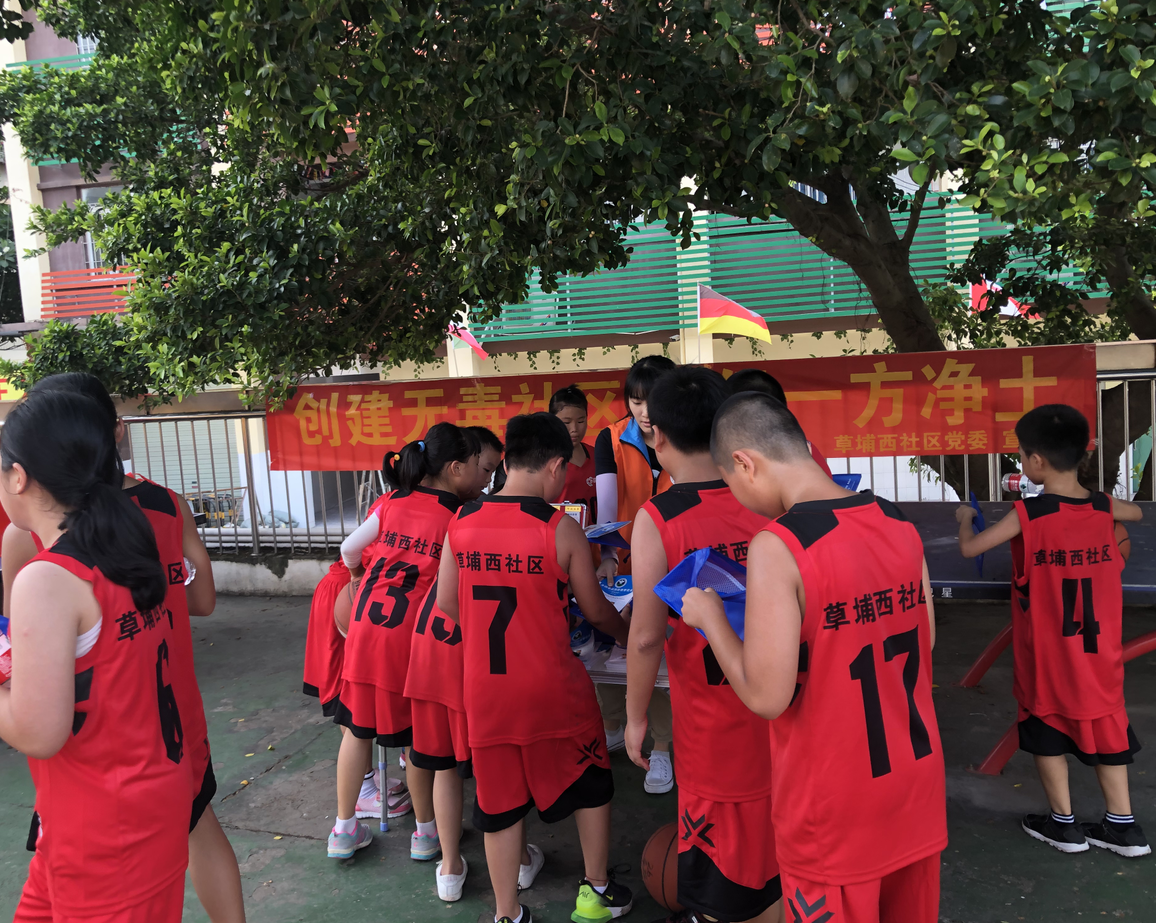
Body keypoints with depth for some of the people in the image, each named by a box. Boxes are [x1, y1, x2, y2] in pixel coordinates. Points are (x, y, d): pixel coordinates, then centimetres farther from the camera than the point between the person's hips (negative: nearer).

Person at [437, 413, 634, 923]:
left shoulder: (461, 522, -4)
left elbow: (446, 603, 3)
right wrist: (628, 632, 18)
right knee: (590, 784, 21)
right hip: (552, 689, -3)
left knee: (499, 802, 17)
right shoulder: (560, 528, -14)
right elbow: (595, 611, -3)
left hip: (483, 688, 3)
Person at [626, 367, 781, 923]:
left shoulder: (658, 519, -18)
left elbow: (647, 636, -17)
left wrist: (635, 717, -3)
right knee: (774, 847, 24)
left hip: (711, 720, -4)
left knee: (719, 872, 15)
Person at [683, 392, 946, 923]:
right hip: (916, 787, 6)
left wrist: (709, 616, -7)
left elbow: (766, 696, -23)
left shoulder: (778, 546, -23)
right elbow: (923, 644, 10)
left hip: (836, 811, -6)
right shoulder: (900, 525, -2)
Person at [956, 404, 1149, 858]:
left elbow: (970, 548, -9)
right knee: (1103, 724, 14)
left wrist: (965, 518, 11)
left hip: (1046, 653, -4)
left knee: (1047, 730, 12)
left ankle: (1064, 824, 22)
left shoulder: (1027, 515, -18)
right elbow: (1136, 512, 21)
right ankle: (1123, 827, 22)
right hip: (1099, 651, 4)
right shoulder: (1104, 508, -3)